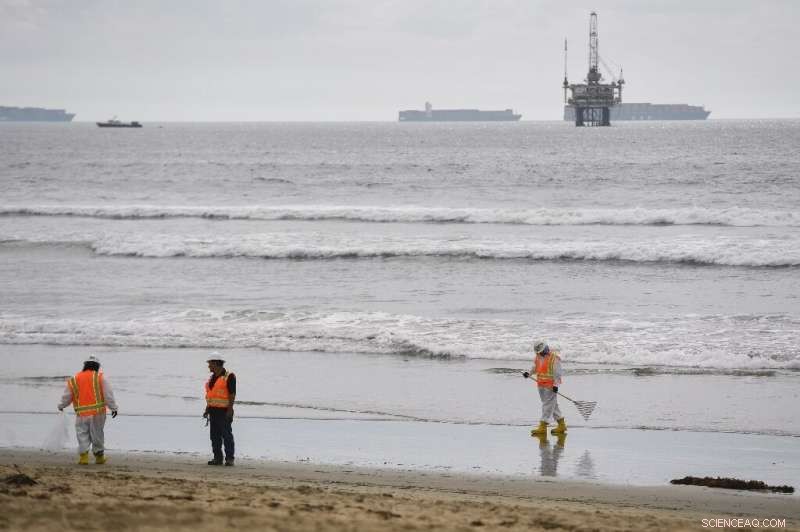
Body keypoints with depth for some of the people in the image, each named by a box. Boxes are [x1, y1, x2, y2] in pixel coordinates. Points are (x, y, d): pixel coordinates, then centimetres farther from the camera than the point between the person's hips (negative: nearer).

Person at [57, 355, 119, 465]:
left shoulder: (74, 380, 8)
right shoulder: (100, 377, 1)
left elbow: (66, 397, 15)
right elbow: (108, 394, -6)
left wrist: (61, 406, 32)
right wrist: (113, 407, -1)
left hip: (82, 414, 1)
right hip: (98, 412, -1)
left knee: (82, 435, 7)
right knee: (97, 435, 10)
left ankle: (83, 456, -7)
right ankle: (99, 457, 19)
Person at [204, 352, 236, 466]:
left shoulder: (229, 377, -9)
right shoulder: (212, 378, 16)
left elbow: (232, 394, -12)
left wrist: (230, 410, -17)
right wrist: (207, 410, 17)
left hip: (224, 411, -8)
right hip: (213, 411, 8)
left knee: (226, 434, -8)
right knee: (215, 436, 8)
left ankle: (229, 458, -6)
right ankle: (217, 458, 13)